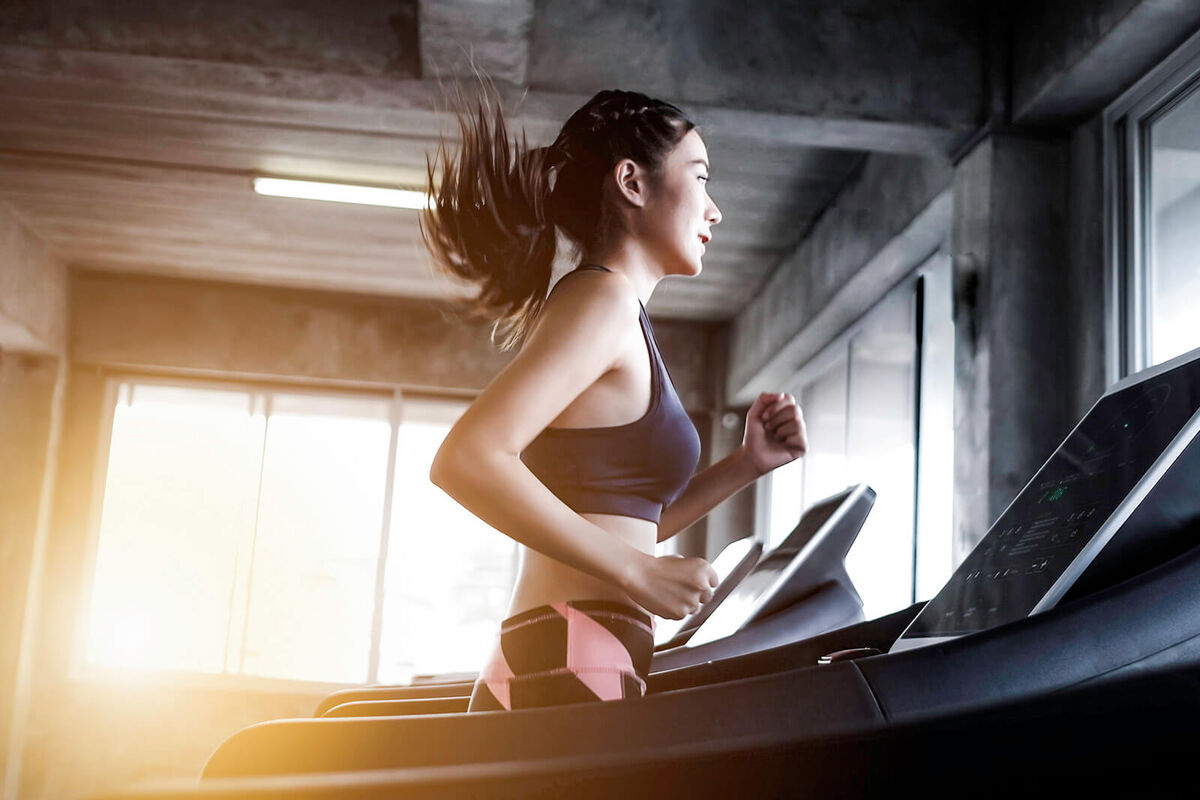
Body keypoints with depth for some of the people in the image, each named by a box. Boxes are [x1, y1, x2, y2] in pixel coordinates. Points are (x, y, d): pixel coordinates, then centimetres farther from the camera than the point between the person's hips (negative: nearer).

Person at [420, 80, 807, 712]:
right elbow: (464, 459, -21)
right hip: (570, 678, -9)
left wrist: (746, 464, 15)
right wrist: (638, 571, -18)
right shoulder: (602, 297, -8)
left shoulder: (621, 320, 21)